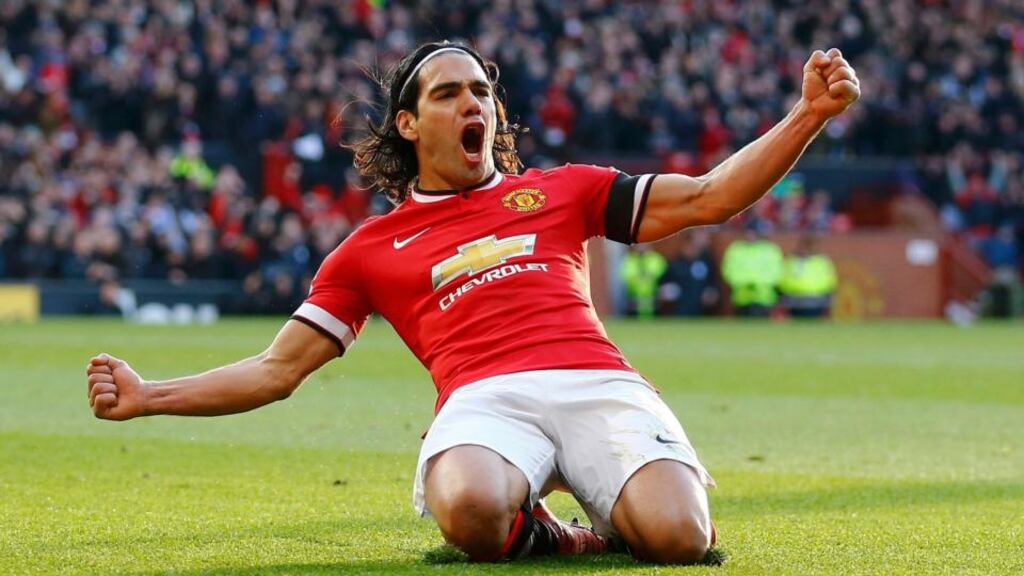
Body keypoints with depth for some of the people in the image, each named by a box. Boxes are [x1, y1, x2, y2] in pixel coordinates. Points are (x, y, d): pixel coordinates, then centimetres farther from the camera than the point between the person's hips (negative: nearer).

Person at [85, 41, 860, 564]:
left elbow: (706, 198, 22)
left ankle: (616, 517, 7)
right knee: (469, 511, -40)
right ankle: (541, 537, -4)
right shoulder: (371, 249, 24)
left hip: (598, 384, 1)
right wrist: (147, 397, 12)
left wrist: (808, 115, 11)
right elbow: (276, 371, 24)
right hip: (485, 398, -1)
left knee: (676, 537, -29)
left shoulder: (558, 191, 26)